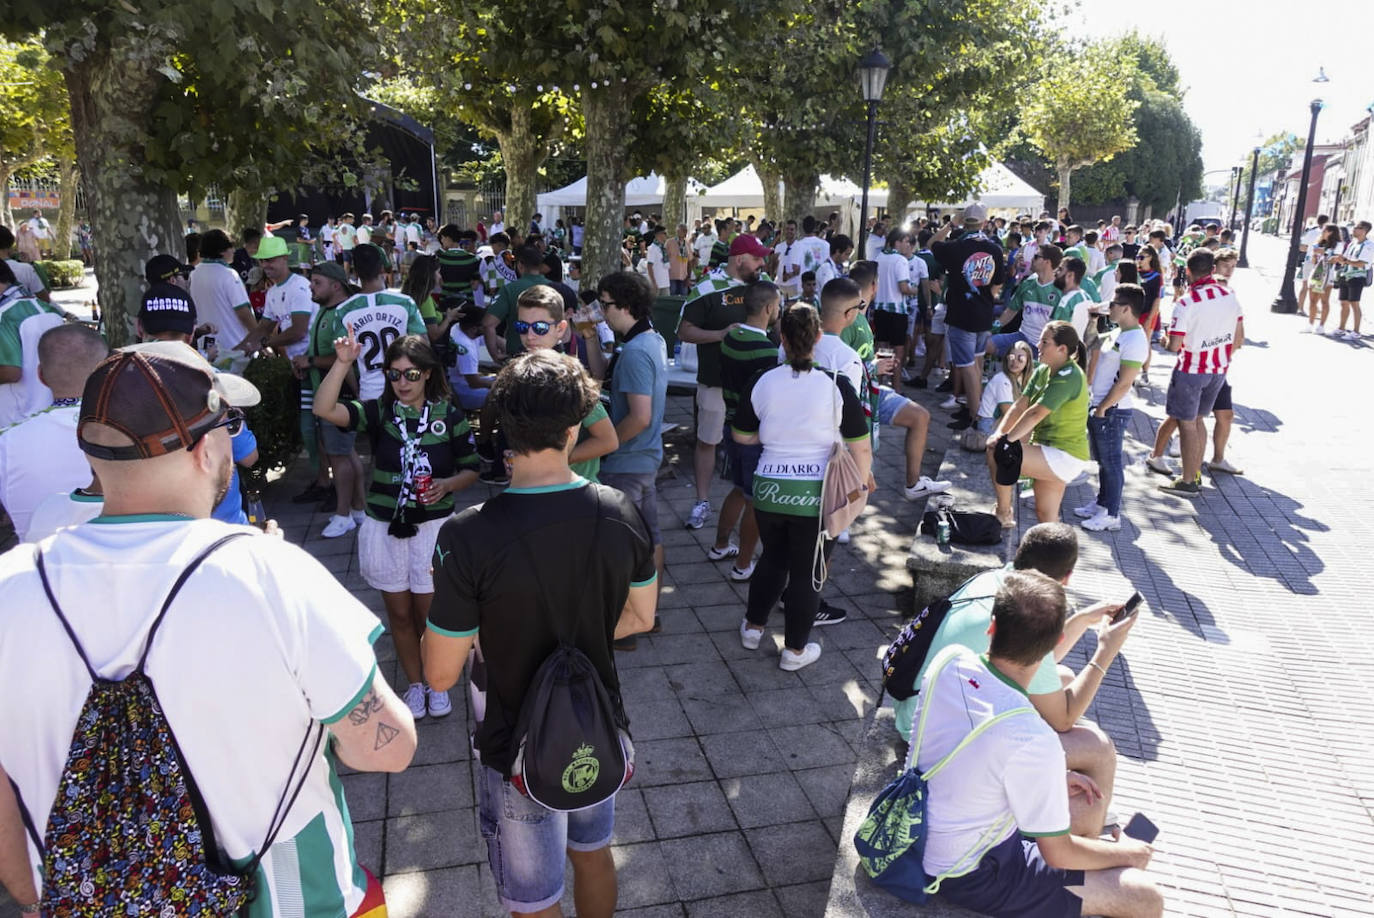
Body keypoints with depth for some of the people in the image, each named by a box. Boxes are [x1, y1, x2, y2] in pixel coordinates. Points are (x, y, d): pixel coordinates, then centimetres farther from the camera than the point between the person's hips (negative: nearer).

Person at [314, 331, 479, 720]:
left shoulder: (449, 415, -4)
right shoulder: (379, 412, -4)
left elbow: (471, 469, 3)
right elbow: (324, 409, -20)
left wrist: (446, 485, -17)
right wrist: (343, 362, -29)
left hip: (433, 525, -1)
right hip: (384, 527, 2)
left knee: (428, 612, 8)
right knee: (399, 612, 13)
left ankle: (436, 682, 31)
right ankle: (414, 684, 32)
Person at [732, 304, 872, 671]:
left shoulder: (762, 383, -4)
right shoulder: (836, 385, -11)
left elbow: (741, 435, 8)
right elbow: (861, 447, -9)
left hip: (769, 489, 3)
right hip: (817, 495, -3)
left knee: (772, 558, 25)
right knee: (806, 570, 12)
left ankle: (753, 627, 39)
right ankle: (795, 649, 24)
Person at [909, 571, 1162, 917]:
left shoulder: (949, 661, -15)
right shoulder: (1032, 742, -34)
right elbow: (1058, 854, -17)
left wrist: (1053, 778, 8)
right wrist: (1125, 853, 2)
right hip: (969, 874, -7)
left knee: (1089, 800, 21)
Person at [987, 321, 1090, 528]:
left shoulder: (1069, 377, -20)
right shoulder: (1043, 371, 7)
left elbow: (1035, 414, -26)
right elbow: (1020, 405, 0)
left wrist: (1006, 440, -24)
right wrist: (999, 433, -14)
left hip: (1065, 456, -9)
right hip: (1049, 451, 9)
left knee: (997, 453, -19)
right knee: (1046, 516, 14)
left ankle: (1004, 514, -5)